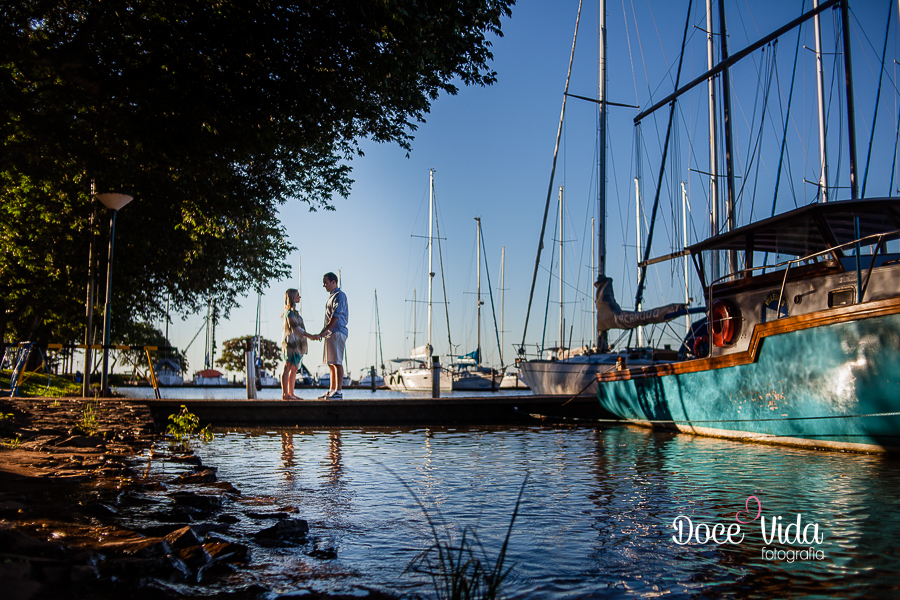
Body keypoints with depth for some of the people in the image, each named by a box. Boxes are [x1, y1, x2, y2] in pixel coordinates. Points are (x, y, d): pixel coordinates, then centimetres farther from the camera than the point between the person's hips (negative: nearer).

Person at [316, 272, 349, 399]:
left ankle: (339, 391, -12)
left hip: (337, 332, -10)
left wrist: (324, 331, -19)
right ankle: (332, 390, 14)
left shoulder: (339, 295, -8)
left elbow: (336, 316, -17)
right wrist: (324, 332, 17)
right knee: (331, 363, 10)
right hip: (330, 334, 10)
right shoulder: (332, 296, 22)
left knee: (337, 362, -11)